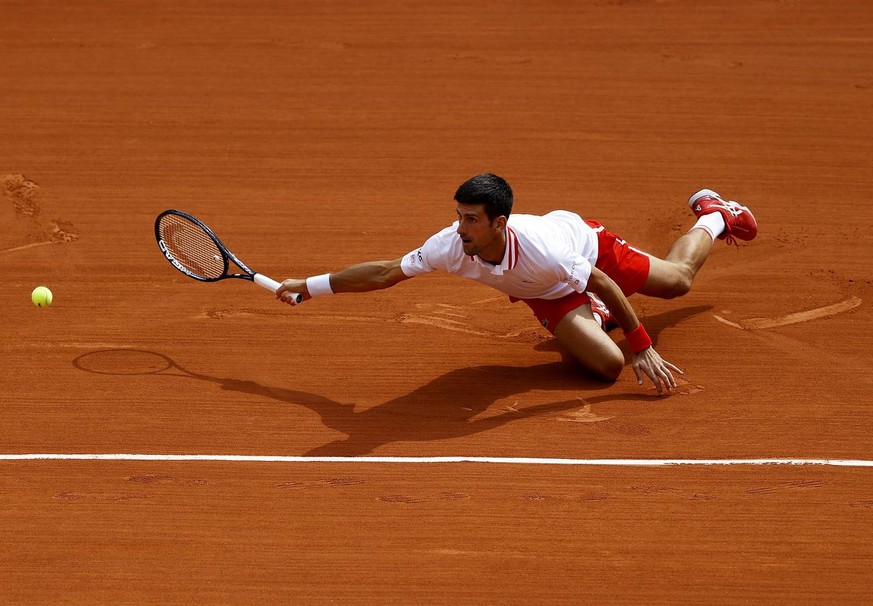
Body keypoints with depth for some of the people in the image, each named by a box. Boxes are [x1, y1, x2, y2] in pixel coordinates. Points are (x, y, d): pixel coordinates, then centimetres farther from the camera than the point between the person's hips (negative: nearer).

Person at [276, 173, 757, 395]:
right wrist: (310, 287, -26)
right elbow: (386, 272, -26)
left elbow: (605, 286, -33)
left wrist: (644, 349, -28)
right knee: (607, 365, -15)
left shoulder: (542, 248, -47)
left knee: (677, 279, 20)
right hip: (547, 296, 2)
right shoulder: (451, 246, -37)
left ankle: (711, 214, 53)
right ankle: (595, 316, 22)